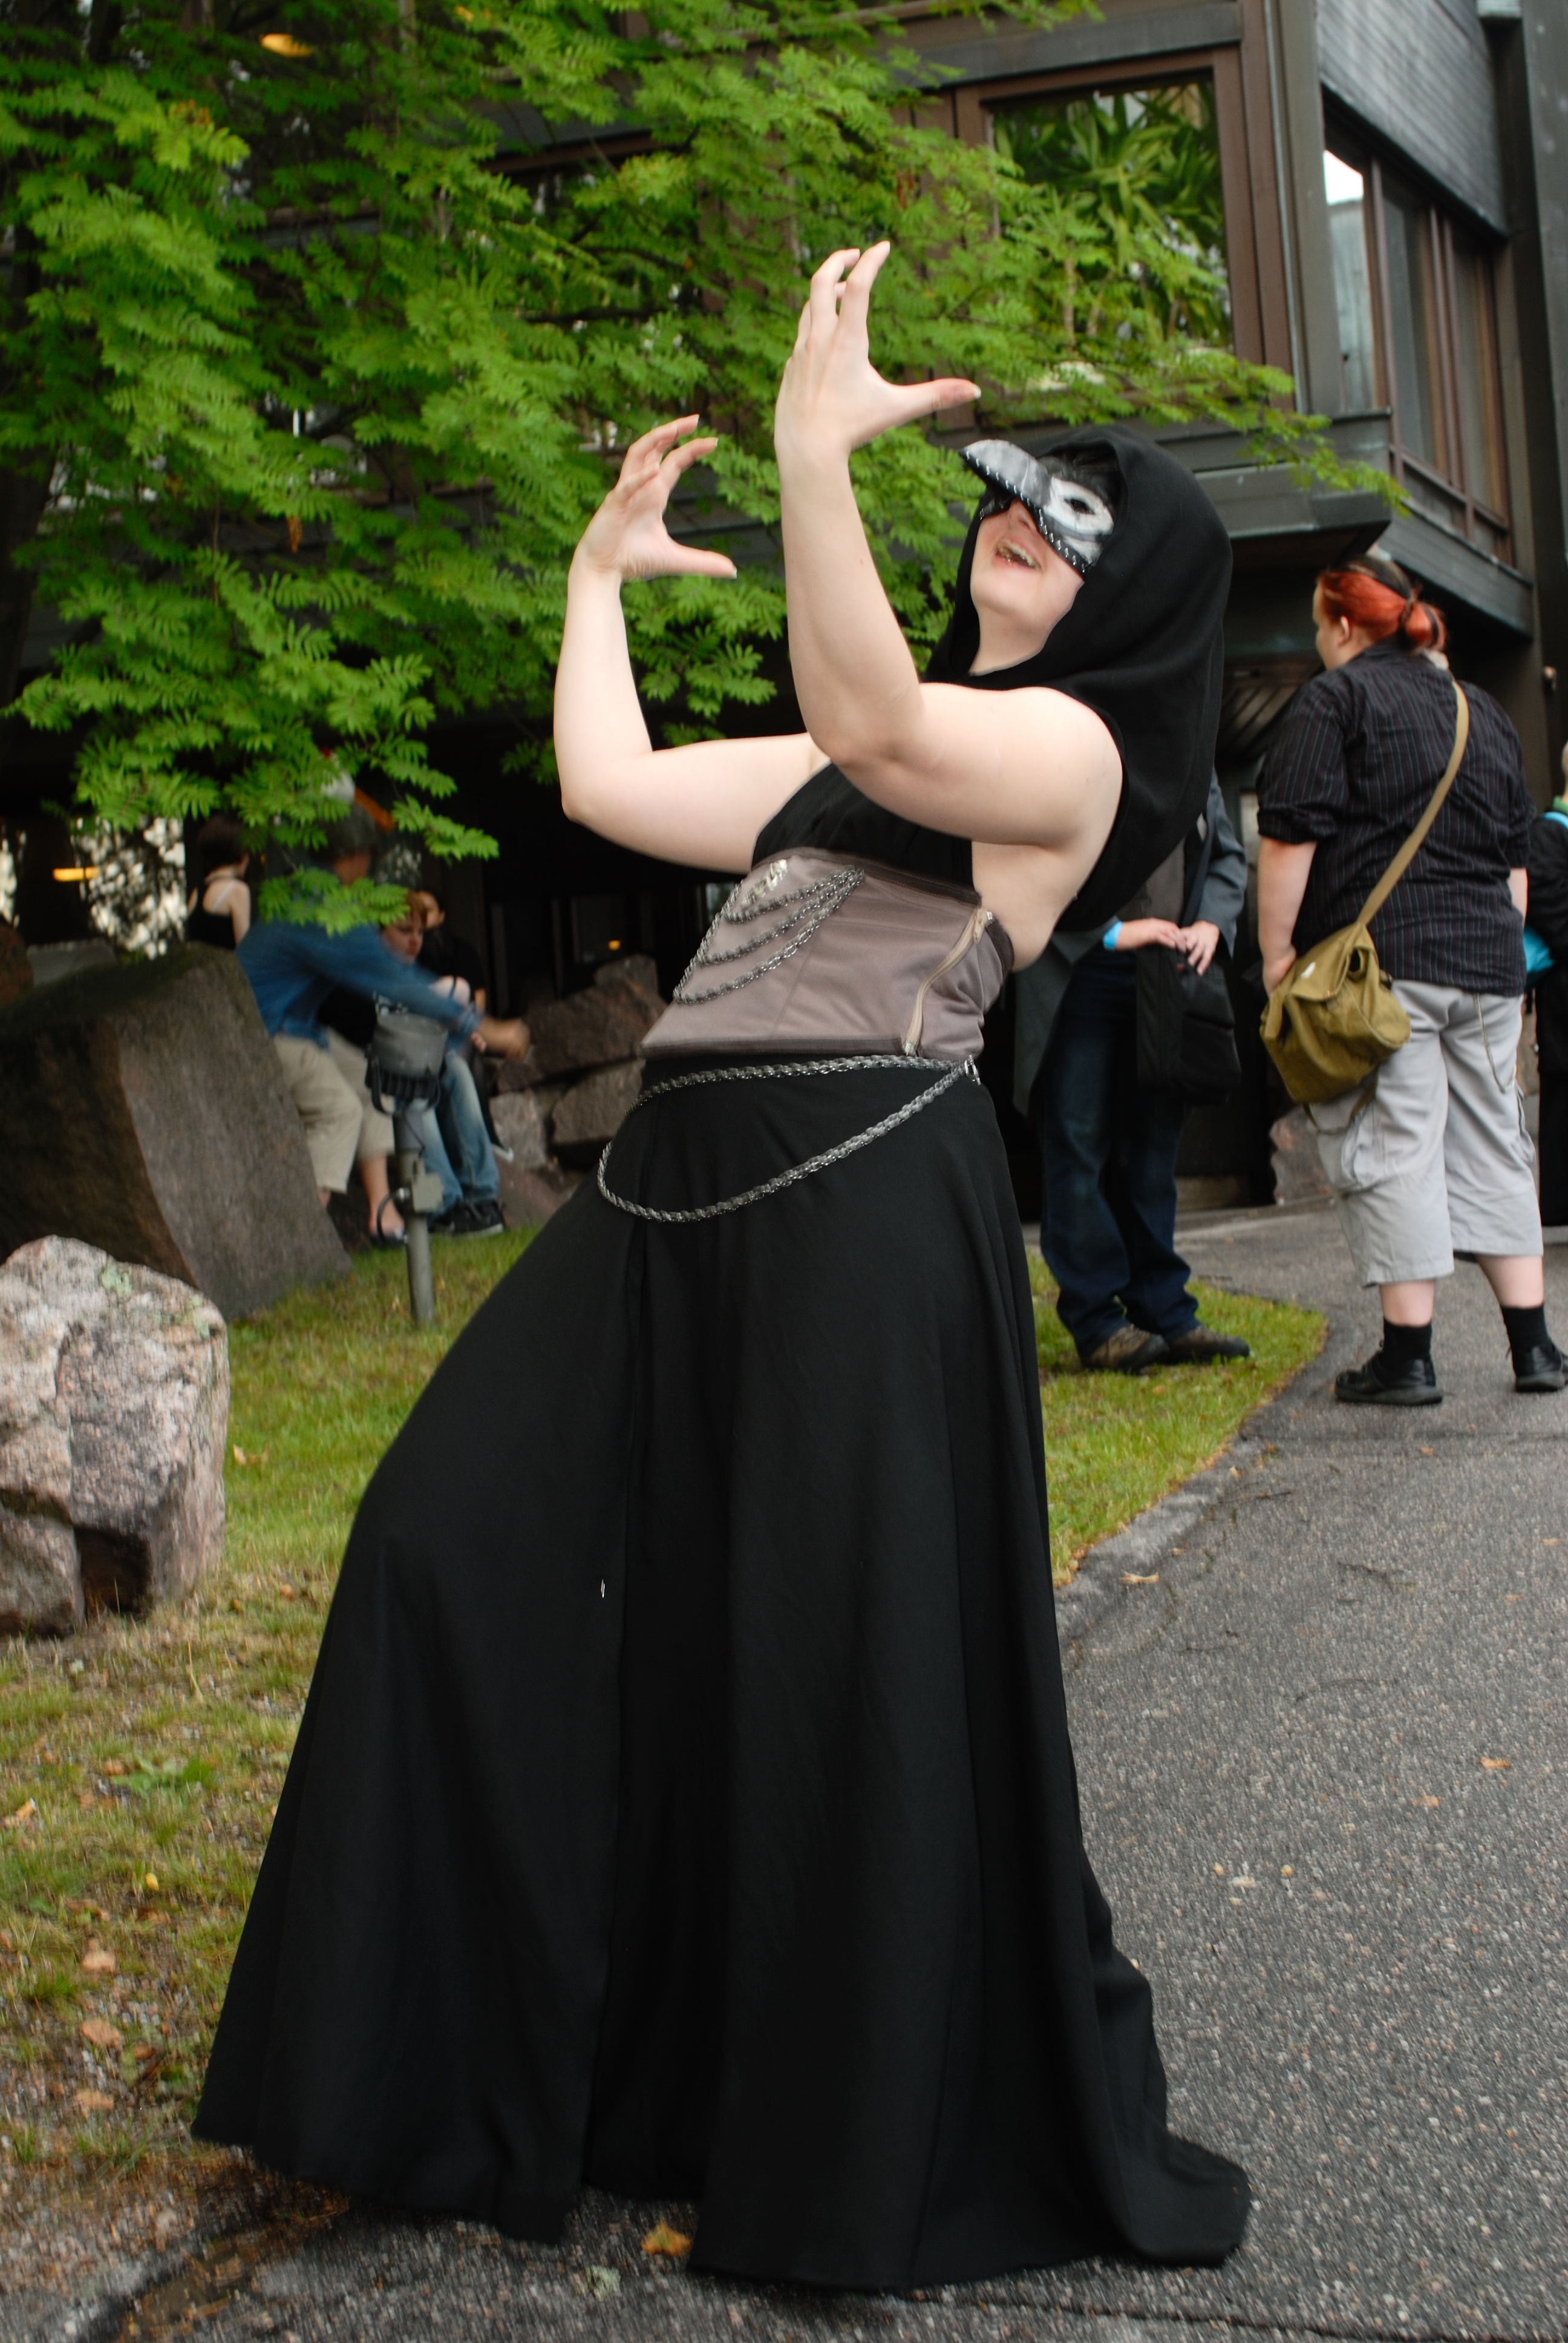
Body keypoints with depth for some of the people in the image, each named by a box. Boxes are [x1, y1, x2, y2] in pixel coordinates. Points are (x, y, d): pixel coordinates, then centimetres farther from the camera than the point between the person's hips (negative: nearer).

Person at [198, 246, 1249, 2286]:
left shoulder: (1069, 745, 0)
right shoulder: (858, 758, 27)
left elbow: (878, 726, -23)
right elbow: (609, 784, 26)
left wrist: (815, 454, -31)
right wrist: (602, 573, 32)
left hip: (861, 1199, -8)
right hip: (682, 1193, 9)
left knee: (847, 1668, -4)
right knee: (470, 1545, 3)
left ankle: (886, 2152, 14)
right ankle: (486, 2058, 18)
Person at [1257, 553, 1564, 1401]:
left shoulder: (1334, 699, -1)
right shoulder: (1484, 710, 20)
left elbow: (1290, 834, -10)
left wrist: (1277, 951, -6)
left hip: (1382, 957, -6)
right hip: (1489, 960, 6)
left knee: (1392, 1149, -5)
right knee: (1492, 1146, 11)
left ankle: (1408, 1356, -5)